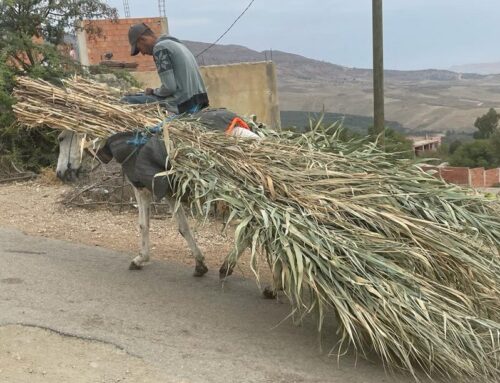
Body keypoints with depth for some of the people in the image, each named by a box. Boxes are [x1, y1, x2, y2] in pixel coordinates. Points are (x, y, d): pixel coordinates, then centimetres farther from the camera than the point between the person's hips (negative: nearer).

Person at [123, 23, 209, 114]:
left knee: (126, 101, -6)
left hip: (183, 105, -10)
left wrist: (153, 92, 4)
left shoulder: (160, 48, -8)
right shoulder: (176, 43, 21)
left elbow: (169, 87, -15)